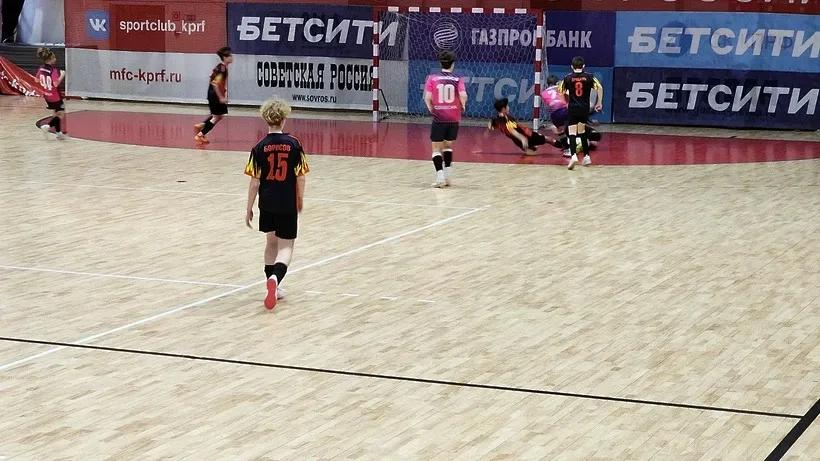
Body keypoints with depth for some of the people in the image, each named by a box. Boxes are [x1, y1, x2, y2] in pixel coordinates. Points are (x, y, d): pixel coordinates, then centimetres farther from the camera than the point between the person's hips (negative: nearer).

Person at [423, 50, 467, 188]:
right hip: (453, 118, 2)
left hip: (438, 118, -2)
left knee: (436, 148, 7)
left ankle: (440, 177, -7)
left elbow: (427, 97, -10)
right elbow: (463, 96, -14)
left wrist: (431, 109, 7)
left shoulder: (432, 78, -1)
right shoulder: (458, 80, 0)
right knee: (448, 146, 20)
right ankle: (447, 176, 18)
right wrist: (463, 106, 6)